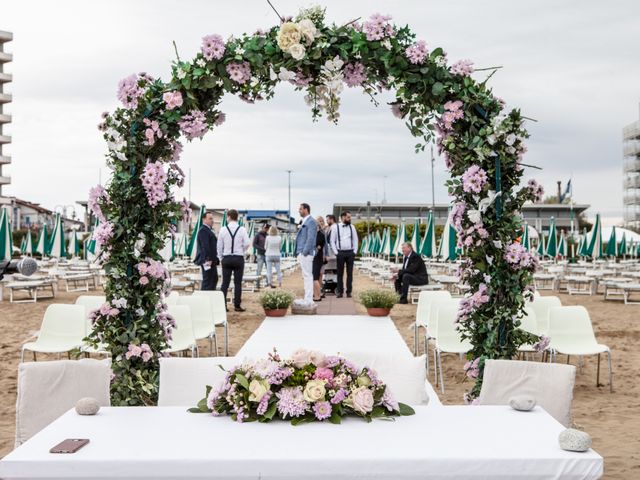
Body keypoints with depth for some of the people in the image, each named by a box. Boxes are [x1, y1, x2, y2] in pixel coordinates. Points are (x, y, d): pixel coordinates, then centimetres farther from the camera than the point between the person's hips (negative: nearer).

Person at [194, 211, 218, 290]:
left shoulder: (208, 230, 19)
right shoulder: (203, 230, -15)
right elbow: (204, 246, -22)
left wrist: (215, 259, 19)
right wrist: (208, 259, -25)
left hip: (211, 260, 11)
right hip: (207, 260, -11)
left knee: (214, 279, 17)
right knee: (207, 281, -7)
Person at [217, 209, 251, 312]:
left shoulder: (223, 229, -1)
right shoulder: (242, 229, -4)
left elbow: (219, 245, 2)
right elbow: (247, 243, -10)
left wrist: (221, 257, 13)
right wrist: (242, 251, 9)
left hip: (226, 258, 1)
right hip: (239, 258, -1)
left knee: (225, 283, 5)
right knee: (238, 283, 3)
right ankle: (237, 305, 4)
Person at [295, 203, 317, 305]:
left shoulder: (311, 221, -10)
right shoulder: (304, 222, 18)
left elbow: (310, 238, -17)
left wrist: (304, 252, -19)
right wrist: (299, 252, 15)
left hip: (306, 254, -10)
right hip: (301, 253, 10)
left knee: (308, 276, -8)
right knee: (306, 276, 12)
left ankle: (308, 301, -7)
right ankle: (307, 299, 17)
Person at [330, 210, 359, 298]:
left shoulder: (352, 227, 10)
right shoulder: (335, 227, 2)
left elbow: (355, 240, 11)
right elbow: (332, 241, 2)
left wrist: (355, 251, 2)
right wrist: (335, 252, -5)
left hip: (350, 253, 2)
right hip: (340, 253, -2)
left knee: (350, 273, 3)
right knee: (340, 273, 2)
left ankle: (349, 291, 8)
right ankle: (340, 291, 7)